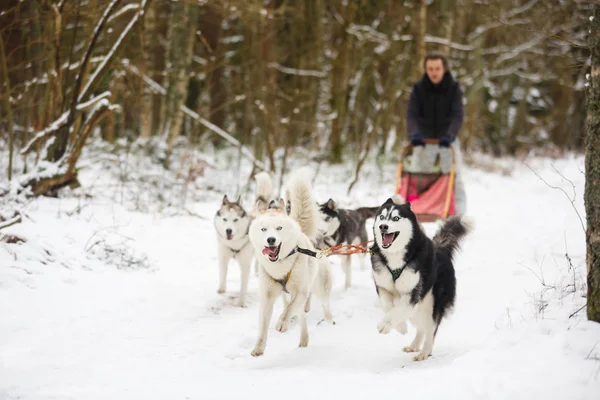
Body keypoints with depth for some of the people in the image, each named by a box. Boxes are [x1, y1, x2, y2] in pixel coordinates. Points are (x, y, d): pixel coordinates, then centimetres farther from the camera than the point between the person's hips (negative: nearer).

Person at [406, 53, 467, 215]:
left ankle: (459, 213, 1)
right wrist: (414, 133, -32)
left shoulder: (454, 88, -9)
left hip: (447, 139, -1)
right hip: (424, 138, 1)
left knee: (454, 177, -2)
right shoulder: (418, 88, -7)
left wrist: (449, 135, -34)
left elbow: (457, 115, -18)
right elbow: (411, 114, -14)